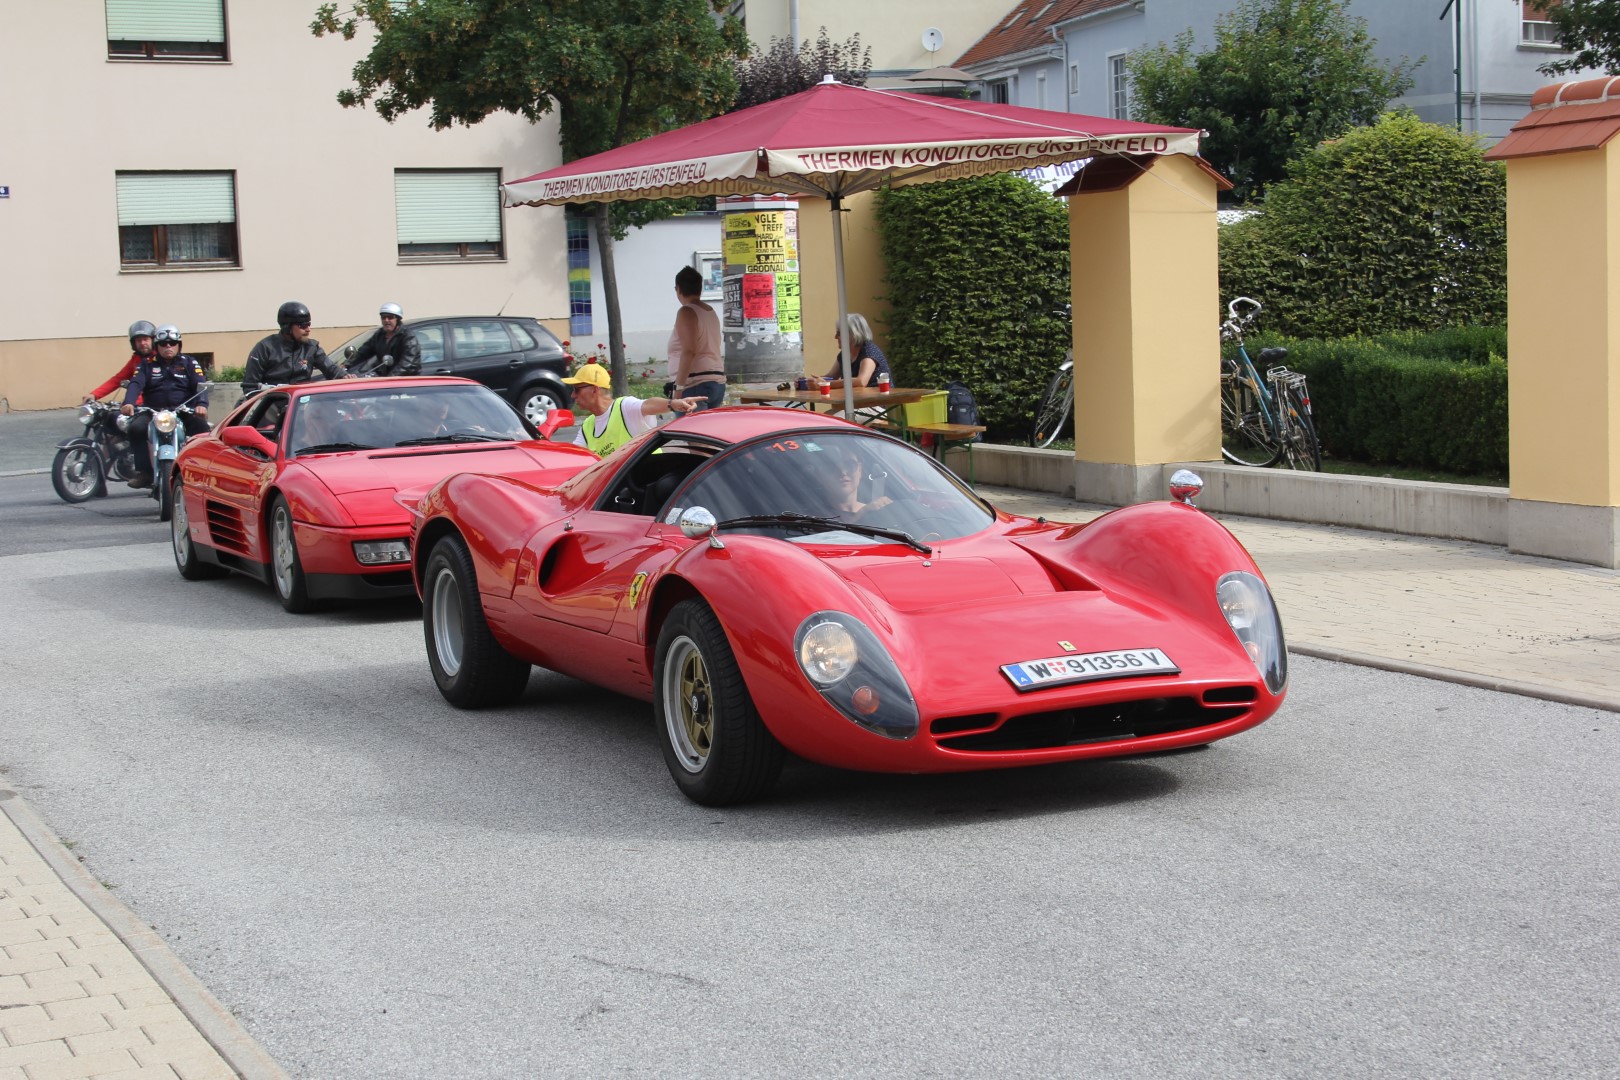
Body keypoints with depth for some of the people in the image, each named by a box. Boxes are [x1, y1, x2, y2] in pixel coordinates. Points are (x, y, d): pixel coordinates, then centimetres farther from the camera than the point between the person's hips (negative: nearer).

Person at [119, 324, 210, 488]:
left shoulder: (189, 363, 12)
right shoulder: (148, 364, 13)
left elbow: (200, 385, -4)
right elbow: (136, 384, -3)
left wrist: (201, 404, -26)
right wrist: (128, 403, -26)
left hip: (183, 412, -1)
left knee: (202, 428, -30)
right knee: (135, 428, -29)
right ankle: (144, 472, -22)